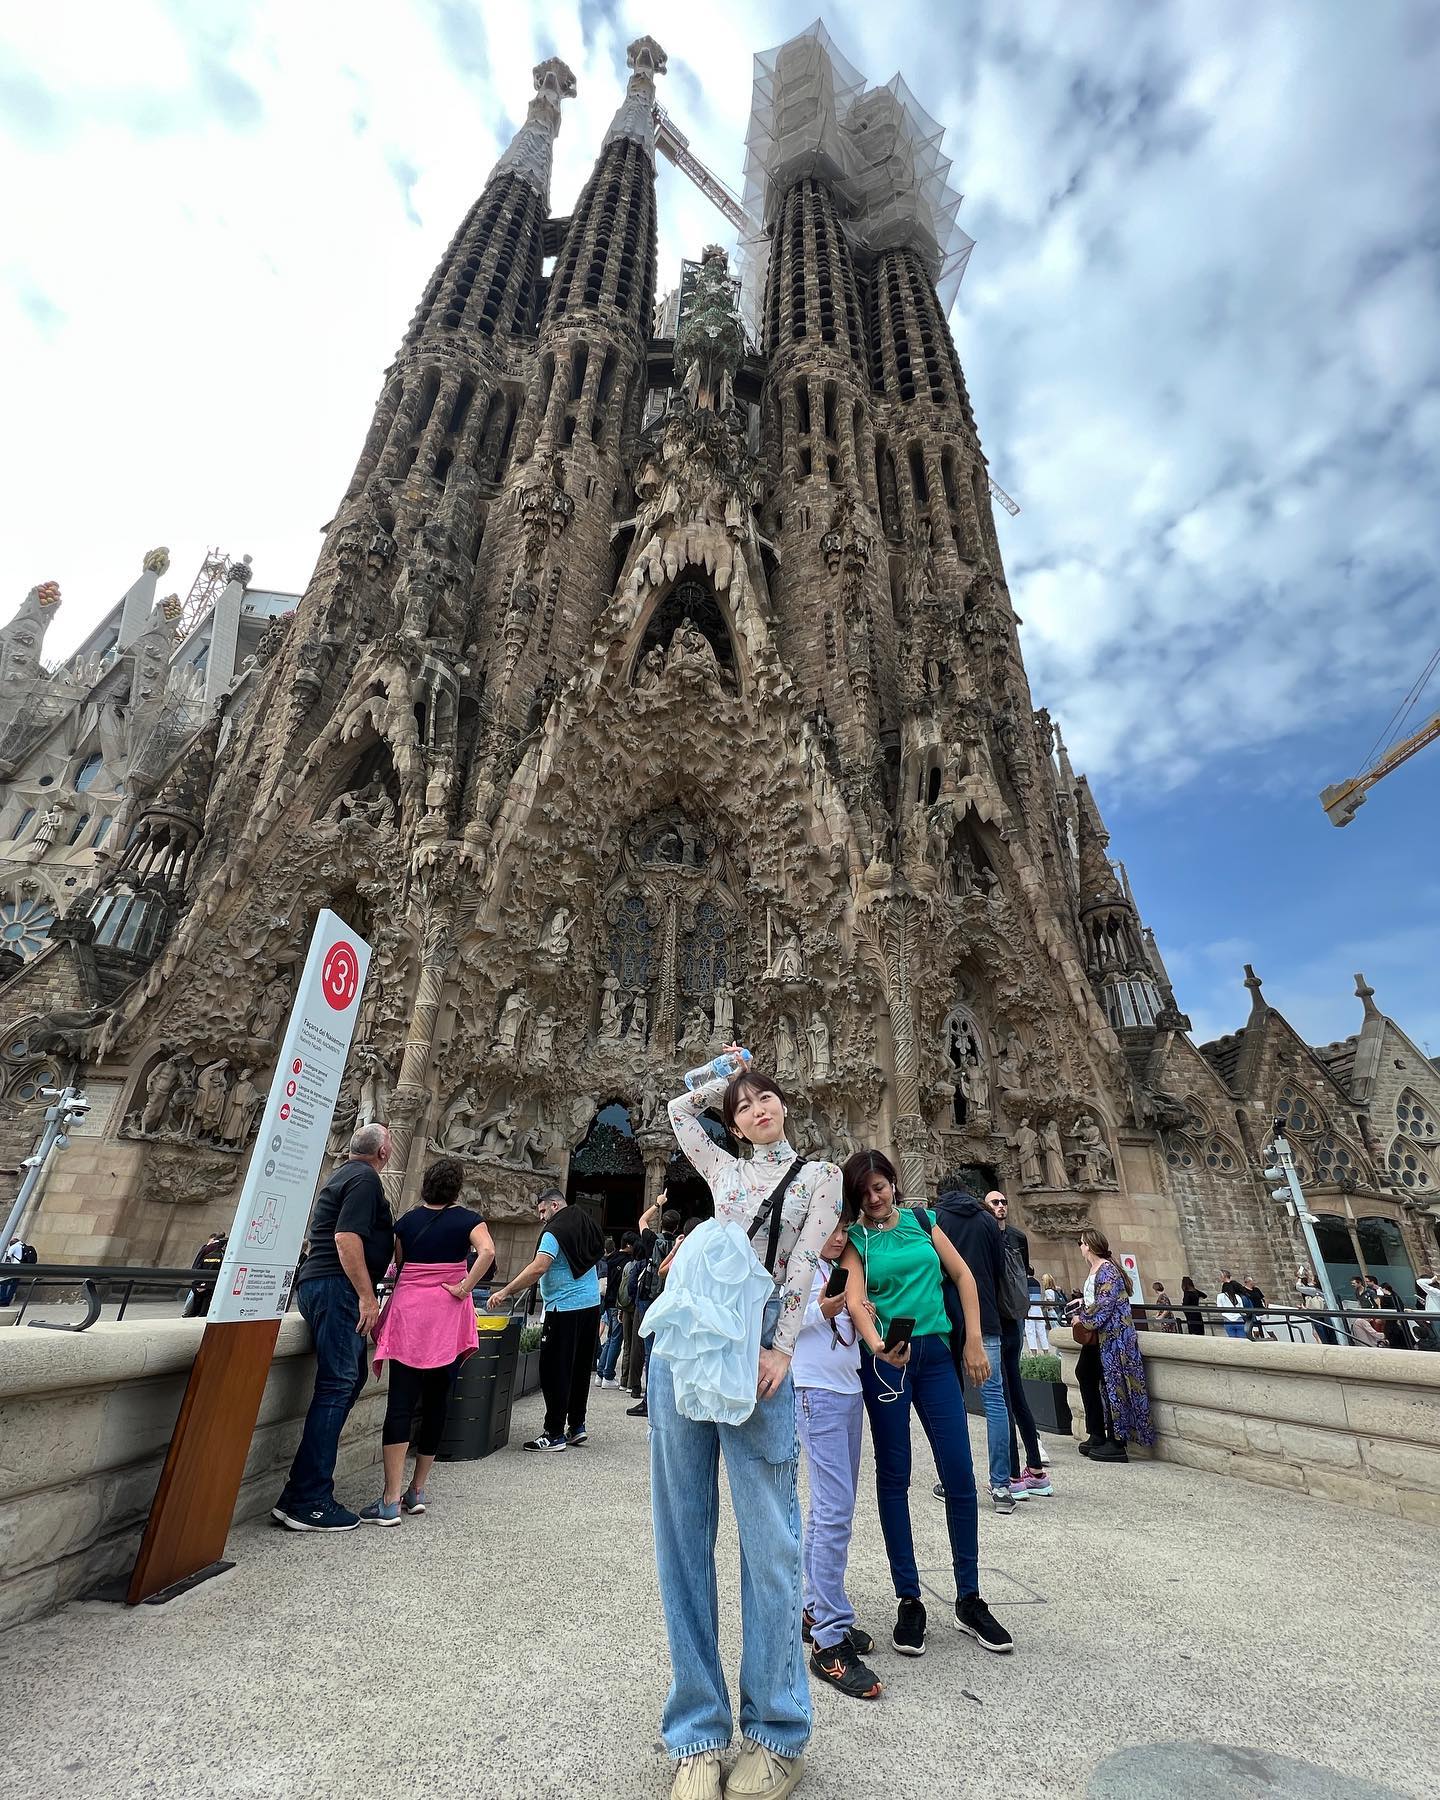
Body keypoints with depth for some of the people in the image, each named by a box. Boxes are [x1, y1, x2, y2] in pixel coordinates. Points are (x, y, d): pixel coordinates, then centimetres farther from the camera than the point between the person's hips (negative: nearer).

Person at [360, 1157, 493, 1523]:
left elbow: (397, 1268, 11)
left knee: (400, 1403, 1)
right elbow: (487, 1251, -19)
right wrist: (465, 1287, -9)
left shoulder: (406, 1221, 7)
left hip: (408, 1312, 1)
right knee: (436, 1402, 12)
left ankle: (391, 1501, -4)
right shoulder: (466, 1220, -2)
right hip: (448, 1318, -1)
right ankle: (416, 1491, 22)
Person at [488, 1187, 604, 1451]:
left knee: (555, 1371, 1)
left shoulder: (555, 1232, -13)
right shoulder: (585, 1226, 11)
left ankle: (554, 1434, 5)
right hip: (592, 1304, 8)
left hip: (565, 1309, -8)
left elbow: (538, 1268, -24)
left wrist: (505, 1292, -19)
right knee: (580, 1368, 15)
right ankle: (577, 1426, 22)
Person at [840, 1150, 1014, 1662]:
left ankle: (969, 1600, 23)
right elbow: (854, 1299, -15)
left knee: (960, 1475, 4)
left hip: (935, 1354, 2)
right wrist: (876, 1343, -33)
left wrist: (974, 1343, 2)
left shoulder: (921, 1220, 5)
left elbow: (963, 1276, 7)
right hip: (885, 1360, -2)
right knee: (893, 1477, 7)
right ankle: (909, 1601, 22)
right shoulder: (855, 1238, -2)